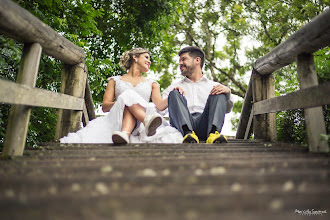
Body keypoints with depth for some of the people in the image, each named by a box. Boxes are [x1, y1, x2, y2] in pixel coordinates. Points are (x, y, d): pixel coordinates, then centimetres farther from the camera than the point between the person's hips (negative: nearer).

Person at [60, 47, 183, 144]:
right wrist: (122, 102, -10)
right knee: (128, 95, -31)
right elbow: (105, 107, 9)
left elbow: (160, 105, 8)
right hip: (117, 118, -2)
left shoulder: (152, 84, 27)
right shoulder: (115, 81, 22)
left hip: (141, 124, 3)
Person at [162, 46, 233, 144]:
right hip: (184, 126, 1)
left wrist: (227, 92, -11)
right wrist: (173, 94, -4)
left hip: (205, 124, 0)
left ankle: (213, 134, -37)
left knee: (219, 94, -14)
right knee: (174, 94, -16)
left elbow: (227, 109, 10)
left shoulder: (214, 86, 24)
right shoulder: (174, 87, 27)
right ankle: (187, 133, -40)